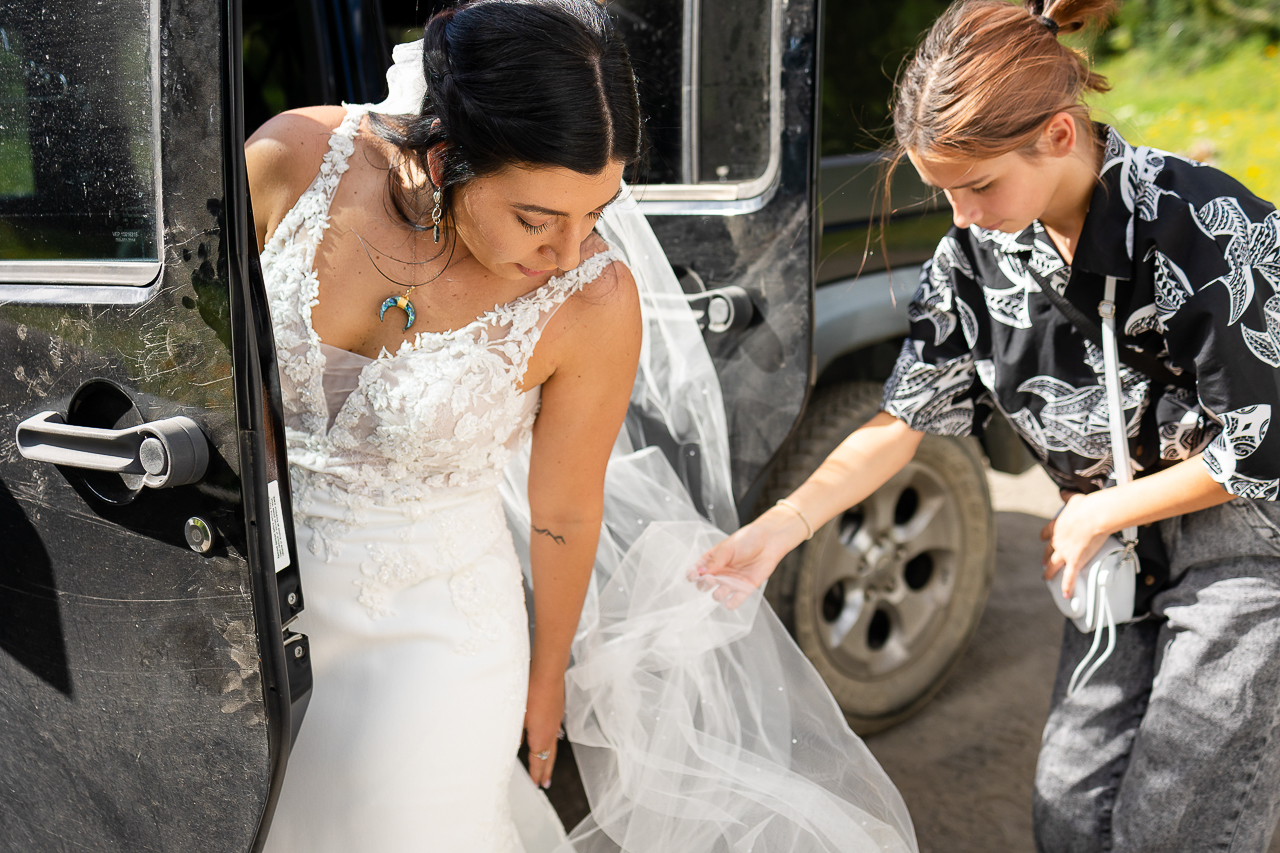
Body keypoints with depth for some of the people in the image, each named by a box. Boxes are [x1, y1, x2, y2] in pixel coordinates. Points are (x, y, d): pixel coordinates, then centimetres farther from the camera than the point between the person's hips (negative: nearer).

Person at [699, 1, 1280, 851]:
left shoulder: (1206, 230, -25)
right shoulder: (979, 250, -8)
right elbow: (908, 417, -4)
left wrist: (1098, 513, -11)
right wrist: (778, 527, -15)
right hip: (1130, 549, 6)